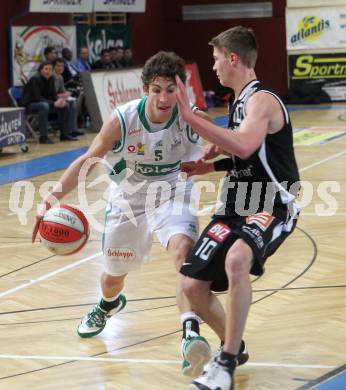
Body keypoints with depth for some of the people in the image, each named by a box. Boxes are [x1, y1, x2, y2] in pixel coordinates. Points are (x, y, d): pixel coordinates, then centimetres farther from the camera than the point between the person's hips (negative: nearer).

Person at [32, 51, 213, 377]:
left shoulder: (191, 117, -24)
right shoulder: (122, 120, -24)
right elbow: (87, 160, -17)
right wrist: (54, 194, -30)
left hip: (171, 194, -2)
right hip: (129, 198, 2)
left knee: (183, 248, -35)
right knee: (113, 276, 20)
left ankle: (190, 332, -37)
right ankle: (108, 304, 59)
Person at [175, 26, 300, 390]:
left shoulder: (261, 100, -15)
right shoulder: (239, 101, 13)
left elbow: (245, 147, -36)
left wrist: (190, 117, -32)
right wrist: (212, 165, 11)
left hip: (271, 207, -9)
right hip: (236, 206, 9)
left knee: (236, 260, -39)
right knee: (193, 286, 4)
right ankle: (233, 346, 30)